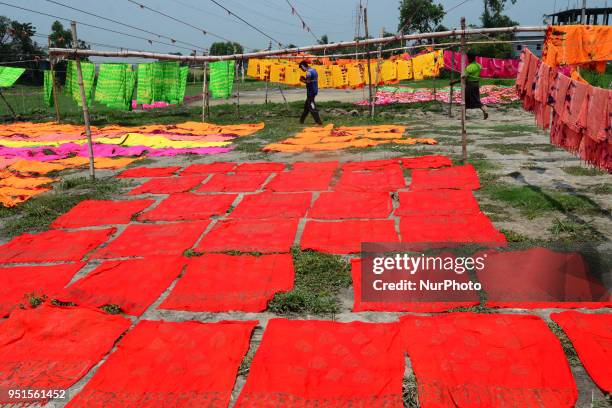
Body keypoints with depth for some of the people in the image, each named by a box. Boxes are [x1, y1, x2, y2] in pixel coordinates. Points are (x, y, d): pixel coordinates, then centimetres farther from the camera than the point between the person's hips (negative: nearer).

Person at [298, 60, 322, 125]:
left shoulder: (308, 72, -17)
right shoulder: (314, 70, 13)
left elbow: (308, 82, -24)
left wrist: (302, 80, -7)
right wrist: (305, 79, 10)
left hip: (311, 92, -10)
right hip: (314, 90, 10)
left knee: (312, 107, -6)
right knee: (306, 105, 18)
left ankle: (319, 122, -7)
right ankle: (301, 120, 27)